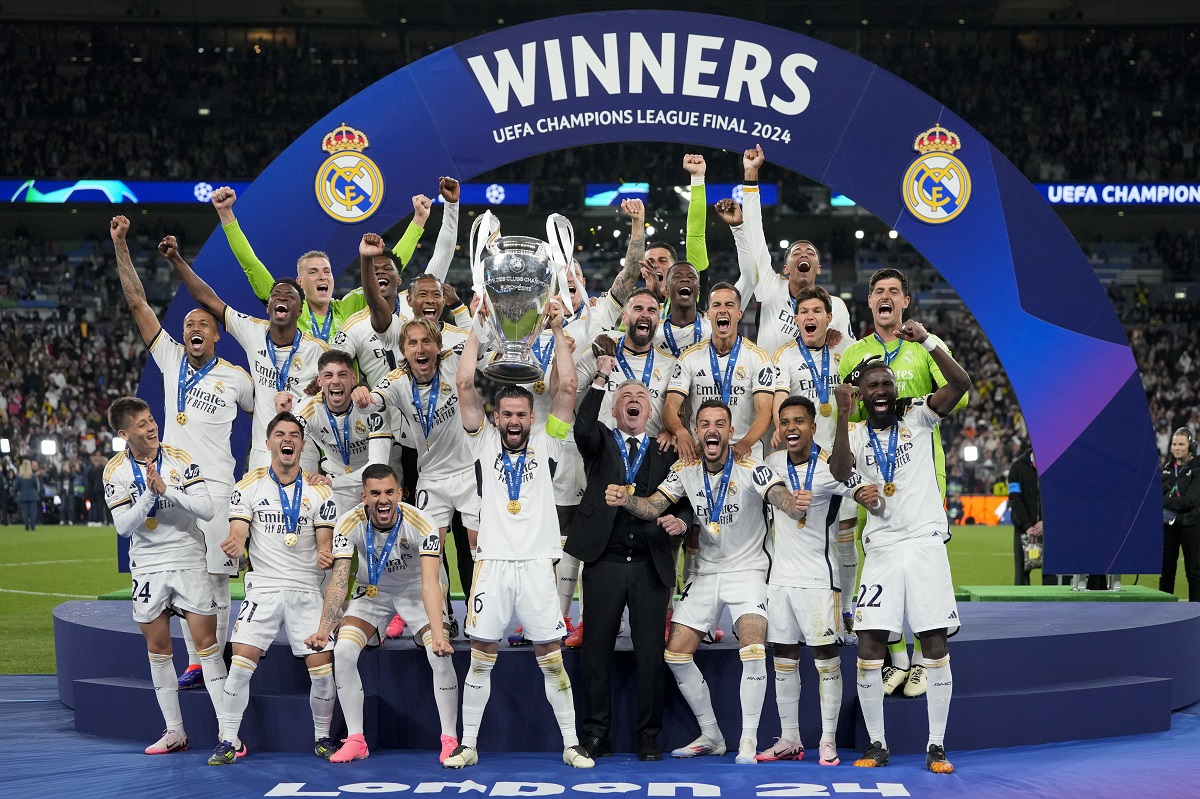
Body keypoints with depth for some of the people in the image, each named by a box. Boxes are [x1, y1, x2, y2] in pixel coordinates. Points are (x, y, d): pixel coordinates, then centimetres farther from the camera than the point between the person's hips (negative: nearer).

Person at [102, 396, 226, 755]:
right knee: (157, 648, 7)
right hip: (147, 565, 2)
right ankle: (175, 732, 18)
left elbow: (207, 510, -13)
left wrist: (167, 489, -22)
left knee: (206, 641, -7)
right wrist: (150, 493, -22)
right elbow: (123, 526, -9)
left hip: (189, 560, -2)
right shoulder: (115, 471, -3)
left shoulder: (180, 459, -6)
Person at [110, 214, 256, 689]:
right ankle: (194, 663, 10)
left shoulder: (237, 378, 6)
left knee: (215, 578, -5)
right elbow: (137, 302, 9)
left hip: (215, 485, -3)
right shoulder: (171, 359, 12)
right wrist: (120, 245, 5)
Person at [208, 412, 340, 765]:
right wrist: (234, 546, -26)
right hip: (263, 587, -1)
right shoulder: (249, 486, 3)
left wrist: (324, 555, -20)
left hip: (307, 590, 1)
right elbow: (238, 534, -2)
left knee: (322, 667, -6)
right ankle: (228, 740, -1)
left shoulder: (319, 490, 5)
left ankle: (323, 736, 16)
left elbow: (324, 542, 3)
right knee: (241, 662, -13)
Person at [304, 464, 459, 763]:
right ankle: (355, 740, -2)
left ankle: (450, 740, -4)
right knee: (342, 651, -15)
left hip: (415, 590, -2)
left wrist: (438, 635, -53)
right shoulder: (350, 524, -25)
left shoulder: (421, 524, -31)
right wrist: (324, 629, -44)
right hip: (372, 591, 2)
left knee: (440, 656, -20)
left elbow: (430, 583, -39)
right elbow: (338, 580, -29)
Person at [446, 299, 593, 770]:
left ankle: (571, 745, 10)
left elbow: (566, 389, 1)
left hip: (537, 564, 0)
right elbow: (465, 386, 1)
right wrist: (478, 329, 1)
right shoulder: (484, 443, 9)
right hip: (493, 563, 0)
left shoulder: (546, 444, 9)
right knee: (481, 658, 4)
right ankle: (468, 745, 12)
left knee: (551, 659, 3)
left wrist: (558, 332, 1)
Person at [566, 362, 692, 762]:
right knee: (596, 650, 2)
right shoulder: (600, 444, 9)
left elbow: (685, 502, 8)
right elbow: (583, 428, -14)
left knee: (650, 653, 0)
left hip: (650, 566, 0)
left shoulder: (666, 452, 12)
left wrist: (680, 521, -15)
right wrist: (600, 380, -21)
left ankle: (649, 737, 8)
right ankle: (595, 735, 11)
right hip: (604, 563, 0)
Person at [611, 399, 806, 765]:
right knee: (675, 654, 2)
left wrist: (793, 504, -58)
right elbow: (652, 506, -9)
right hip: (705, 572, 5)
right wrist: (625, 499, -31)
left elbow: (779, 495, -33)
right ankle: (711, 736, 19)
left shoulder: (751, 469, -18)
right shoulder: (685, 469, -5)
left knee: (754, 651, -23)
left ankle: (749, 740, -8)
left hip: (746, 570, -5)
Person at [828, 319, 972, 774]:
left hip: (925, 543, -1)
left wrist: (927, 341, -19)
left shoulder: (918, 418, 5)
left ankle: (937, 746, 4)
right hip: (881, 549, 1)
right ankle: (876, 744, 8)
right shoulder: (855, 435, 9)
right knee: (868, 647, -4)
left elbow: (961, 385, -10)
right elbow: (839, 473, -11)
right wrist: (843, 416, -15)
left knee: (935, 646, -3)